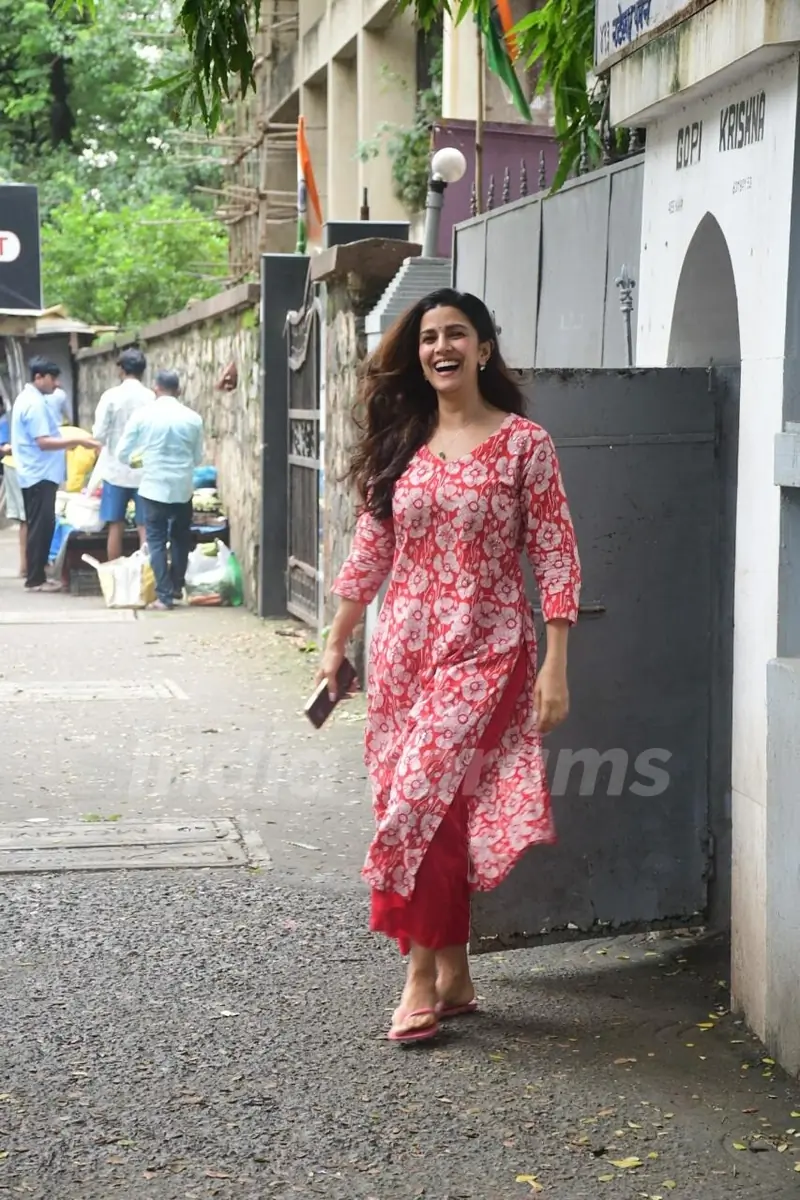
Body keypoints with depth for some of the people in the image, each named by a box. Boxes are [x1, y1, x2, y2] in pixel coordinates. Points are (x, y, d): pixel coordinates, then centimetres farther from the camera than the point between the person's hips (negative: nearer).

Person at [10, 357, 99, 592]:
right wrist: (76, 441, -23)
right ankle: (35, 579, -4)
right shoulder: (35, 403, -18)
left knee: (40, 526, 13)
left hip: (37, 473, 11)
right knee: (41, 527, -7)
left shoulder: (28, 399, 16)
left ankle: (37, 574, 18)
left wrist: (67, 442, 20)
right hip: (40, 475, -11)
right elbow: (43, 442, -23)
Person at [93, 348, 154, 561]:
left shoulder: (111, 396, -7)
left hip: (116, 469, 0)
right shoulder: (151, 398, -6)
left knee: (116, 527, 7)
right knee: (145, 528, 4)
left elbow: (99, 434, -9)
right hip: (144, 470, 0)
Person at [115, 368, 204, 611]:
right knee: (180, 539, 19)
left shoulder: (143, 414, -6)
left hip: (154, 486, -2)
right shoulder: (193, 418, -1)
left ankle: (164, 595, -2)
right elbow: (198, 458, 8)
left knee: (157, 541, 3)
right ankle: (176, 587, 27)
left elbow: (122, 453, -1)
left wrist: (138, 459, 22)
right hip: (183, 488, 2)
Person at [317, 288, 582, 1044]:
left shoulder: (523, 443, -4)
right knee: (437, 811, 7)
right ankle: (453, 976, 18)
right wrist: (336, 644, 14)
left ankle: (422, 976, -3)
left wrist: (556, 666, -11)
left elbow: (555, 556, -6)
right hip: (403, 648, 5)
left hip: (486, 651, -4)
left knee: (423, 800, -14)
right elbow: (370, 550, 14)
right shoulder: (399, 445, 8)